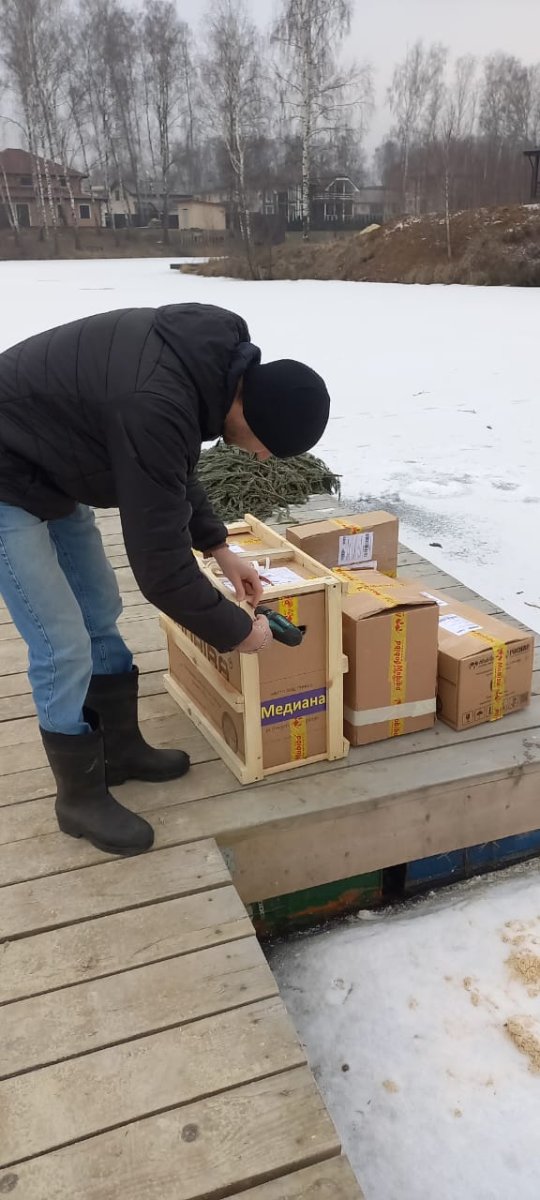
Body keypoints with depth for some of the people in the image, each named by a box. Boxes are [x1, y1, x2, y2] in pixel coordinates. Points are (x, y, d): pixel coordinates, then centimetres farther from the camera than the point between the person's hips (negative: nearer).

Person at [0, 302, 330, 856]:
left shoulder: (205, 356, -8)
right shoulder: (155, 408, -37)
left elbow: (174, 471, 11)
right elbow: (160, 566, -29)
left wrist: (220, 547, 8)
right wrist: (235, 631, -14)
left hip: (49, 465, 9)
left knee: (101, 612, 15)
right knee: (63, 646, -6)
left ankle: (120, 748, 33)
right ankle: (81, 798, 14)